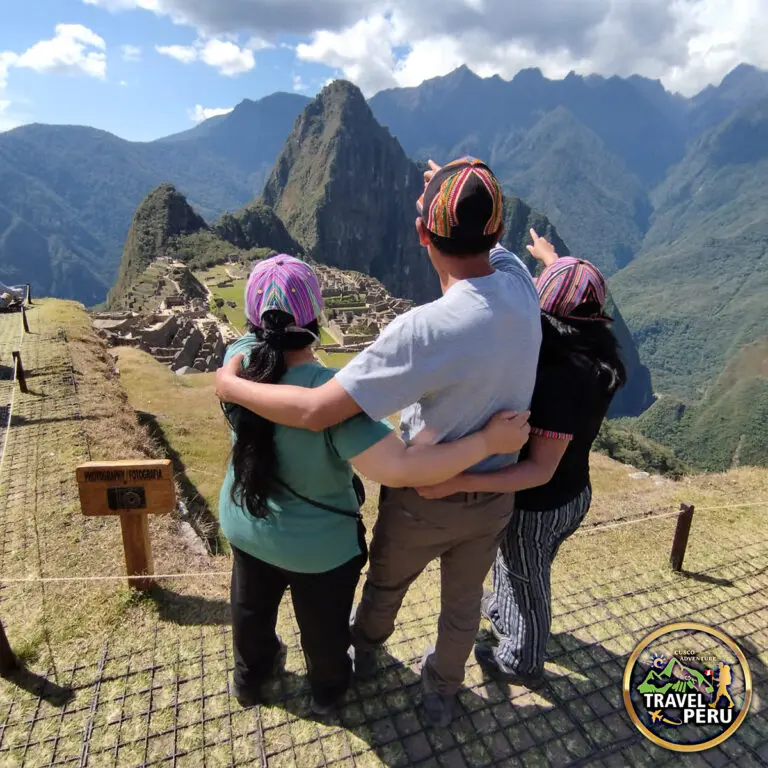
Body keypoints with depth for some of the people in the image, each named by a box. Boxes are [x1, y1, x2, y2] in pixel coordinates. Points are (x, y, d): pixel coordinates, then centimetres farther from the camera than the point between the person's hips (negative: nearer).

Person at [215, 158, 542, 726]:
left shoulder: (426, 329, -36)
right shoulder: (520, 284, -17)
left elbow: (316, 411, -36)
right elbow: (492, 246, 9)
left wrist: (230, 384, -21)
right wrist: (474, 196, 17)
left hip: (424, 502, -4)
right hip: (495, 497, 5)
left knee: (387, 582, 28)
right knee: (463, 601, 27)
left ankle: (365, 648, 60)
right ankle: (441, 692, 54)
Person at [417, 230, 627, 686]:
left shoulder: (559, 379, -35)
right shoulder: (598, 355, -9)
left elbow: (541, 469, -33)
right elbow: (578, 296, 13)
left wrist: (459, 483, -40)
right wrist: (550, 257, 29)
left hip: (539, 505, -8)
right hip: (574, 495, 8)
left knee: (527, 582, 19)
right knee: (514, 564, 32)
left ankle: (521, 663, 45)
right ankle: (503, 613, 60)